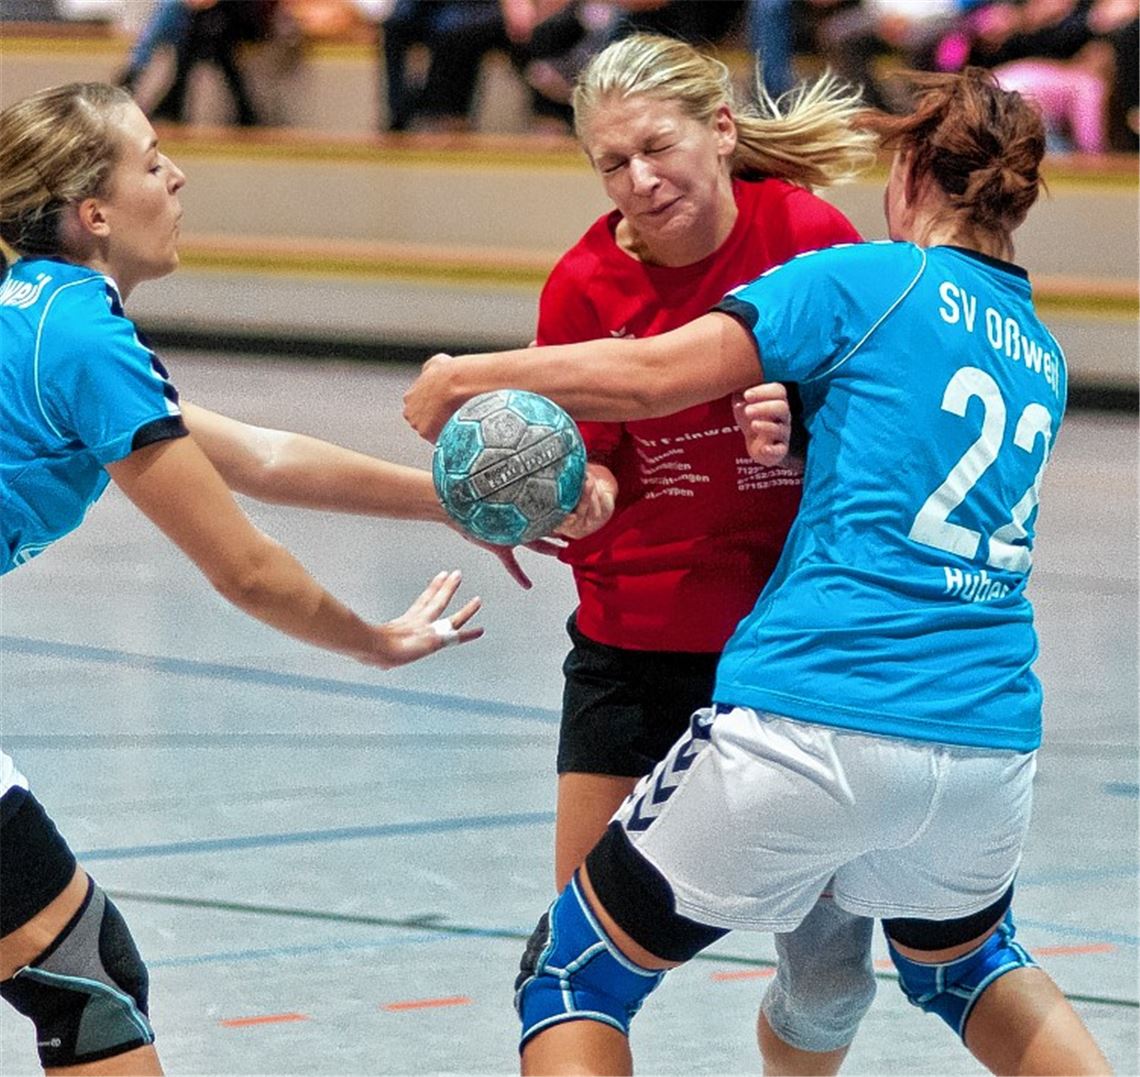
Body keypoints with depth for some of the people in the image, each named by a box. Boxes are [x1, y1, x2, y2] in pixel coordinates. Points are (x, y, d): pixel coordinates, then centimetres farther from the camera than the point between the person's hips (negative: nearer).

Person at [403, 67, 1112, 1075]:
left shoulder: (863, 280, -2)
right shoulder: (1043, 359, 18)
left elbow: (652, 377, -8)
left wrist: (466, 375, 2)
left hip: (811, 721, -6)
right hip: (989, 746, 6)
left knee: (574, 974, 8)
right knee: (966, 963, 36)